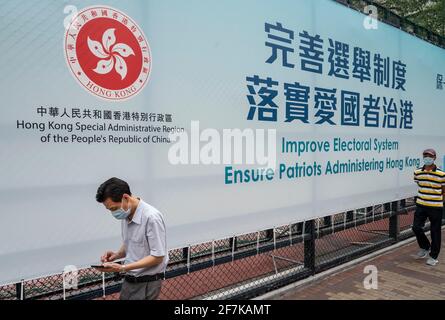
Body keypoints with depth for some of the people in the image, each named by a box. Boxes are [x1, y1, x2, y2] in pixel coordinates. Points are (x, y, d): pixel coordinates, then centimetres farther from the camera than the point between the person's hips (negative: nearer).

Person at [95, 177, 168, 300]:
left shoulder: (151, 217, -23)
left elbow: (157, 257, -20)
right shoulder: (126, 215, 2)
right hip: (129, 279, 7)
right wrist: (117, 255, -4)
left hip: (147, 282, -7)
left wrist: (122, 268, -23)